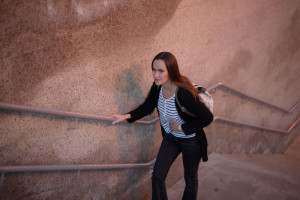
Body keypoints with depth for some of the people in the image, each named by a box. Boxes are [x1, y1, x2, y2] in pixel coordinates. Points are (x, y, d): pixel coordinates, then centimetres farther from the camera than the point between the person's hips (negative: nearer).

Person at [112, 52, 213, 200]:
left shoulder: (184, 93, -35)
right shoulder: (157, 87, -14)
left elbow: (207, 117, -27)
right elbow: (147, 107, 3)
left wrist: (182, 128, -21)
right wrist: (126, 116, -9)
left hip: (190, 141, -5)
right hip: (170, 137, 6)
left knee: (190, 179, 17)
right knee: (157, 176, 5)